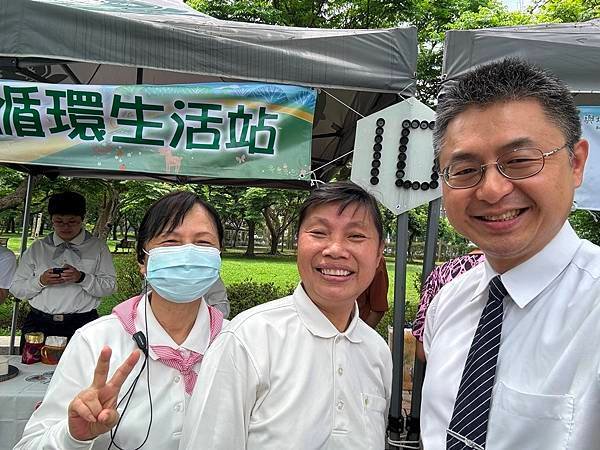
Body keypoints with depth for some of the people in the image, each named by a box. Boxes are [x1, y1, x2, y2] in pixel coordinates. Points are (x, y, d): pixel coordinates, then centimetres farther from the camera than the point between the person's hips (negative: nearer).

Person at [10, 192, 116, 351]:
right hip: (39, 323, 2)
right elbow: (16, 289, 12)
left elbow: (110, 286, 1)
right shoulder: (37, 248, 15)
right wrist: (41, 281, -6)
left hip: (81, 326, -2)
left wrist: (82, 278, -13)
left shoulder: (97, 247, 9)